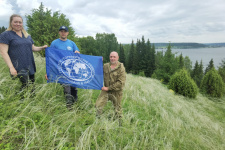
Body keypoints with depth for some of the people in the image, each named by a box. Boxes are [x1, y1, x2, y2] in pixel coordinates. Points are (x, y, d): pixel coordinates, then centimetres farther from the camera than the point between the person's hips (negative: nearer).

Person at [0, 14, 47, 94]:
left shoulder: (27, 36, 19)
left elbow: (33, 48, 24)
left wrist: (42, 47, 2)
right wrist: (11, 67, -17)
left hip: (30, 67, 6)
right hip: (18, 69, -6)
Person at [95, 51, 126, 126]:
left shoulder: (121, 68, -11)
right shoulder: (105, 66, 2)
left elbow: (121, 82, -16)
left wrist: (108, 88, -17)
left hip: (116, 92, -3)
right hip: (106, 90, 4)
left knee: (117, 108, 12)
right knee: (98, 105, -2)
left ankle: (119, 123, 34)